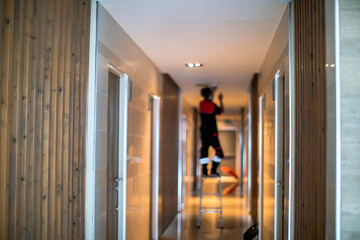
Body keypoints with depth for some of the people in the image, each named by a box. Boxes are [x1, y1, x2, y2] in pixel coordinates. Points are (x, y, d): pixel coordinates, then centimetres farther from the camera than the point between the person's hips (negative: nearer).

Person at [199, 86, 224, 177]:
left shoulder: (201, 104, 4)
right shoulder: (212, 105, -10)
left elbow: (208, 101, 27)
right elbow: (221, 110, 10)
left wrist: (212, 91, 38)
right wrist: (220, 100, 21)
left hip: (203, 131, 5)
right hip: (212, 133, -5)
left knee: (204, 150, 8)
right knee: (218, 151, 3)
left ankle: (204, 171, 1)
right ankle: (213, 171, -3)